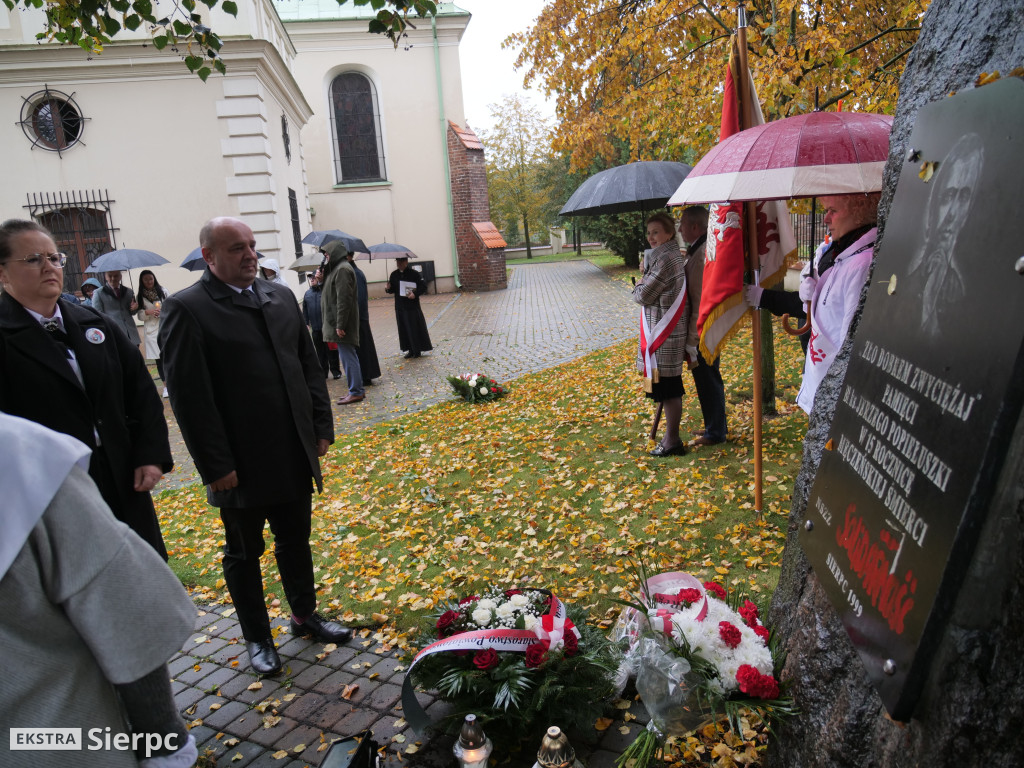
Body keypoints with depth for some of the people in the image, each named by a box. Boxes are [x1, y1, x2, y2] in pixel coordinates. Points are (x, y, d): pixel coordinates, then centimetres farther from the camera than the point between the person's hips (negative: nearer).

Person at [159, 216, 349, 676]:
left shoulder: (281, 296, 6)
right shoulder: (187, 309, -12)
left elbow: (309, 366, 10)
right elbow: (189, 396, -15)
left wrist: (322, 427, 5)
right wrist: (215, 465, -15)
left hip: (294, 456, 5)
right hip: (241, 465, -5)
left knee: (295, 542, 21)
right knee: (244, 554, 15)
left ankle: (304, 614, 42)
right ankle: (257, 637, 34)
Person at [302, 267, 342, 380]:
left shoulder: (325, 290, 1)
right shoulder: (308, 293, 13)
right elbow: (304, 310, 17)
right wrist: (306, 323, 9)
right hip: (315, 328, 4)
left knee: (331, 350, 1)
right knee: (320, 352, 10)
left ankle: (335, 370, 11)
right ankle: (323, 372, 18)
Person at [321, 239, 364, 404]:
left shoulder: (343, 269, -16)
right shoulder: (337, 268, 16)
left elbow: (344, 299, -22)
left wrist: (340, 325, -22)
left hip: (342, 324, -10)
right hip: (339, 323, 10)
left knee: (348, 358, -4)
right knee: (349, 357, 14)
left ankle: (356, 392, 3)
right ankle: (357, 389, 22)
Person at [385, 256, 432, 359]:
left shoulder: (414, 273, -7)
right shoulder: (394, 275, 8)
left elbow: (423, 286, -8)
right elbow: (392, 289, 16)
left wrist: (415, 294, -22)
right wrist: (388, 288, -6)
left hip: (412, 307, -5)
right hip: (400, 307, 5)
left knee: (415, 328, -1)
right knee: (404, 329, 8)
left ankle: (417, 350, 11)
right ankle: (411, 350, 18)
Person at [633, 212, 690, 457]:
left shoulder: (665, 260, -18)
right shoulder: (672, 256, 14)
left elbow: (643, 295, -16)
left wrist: (639, 284, 4)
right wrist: (645, 282, 3)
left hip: (664, 334, -10)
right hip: (662, 330, 10)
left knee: (668, 388, -3)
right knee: (668, 389, 16)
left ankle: (672, 441, 5)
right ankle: (671, 436, 25)